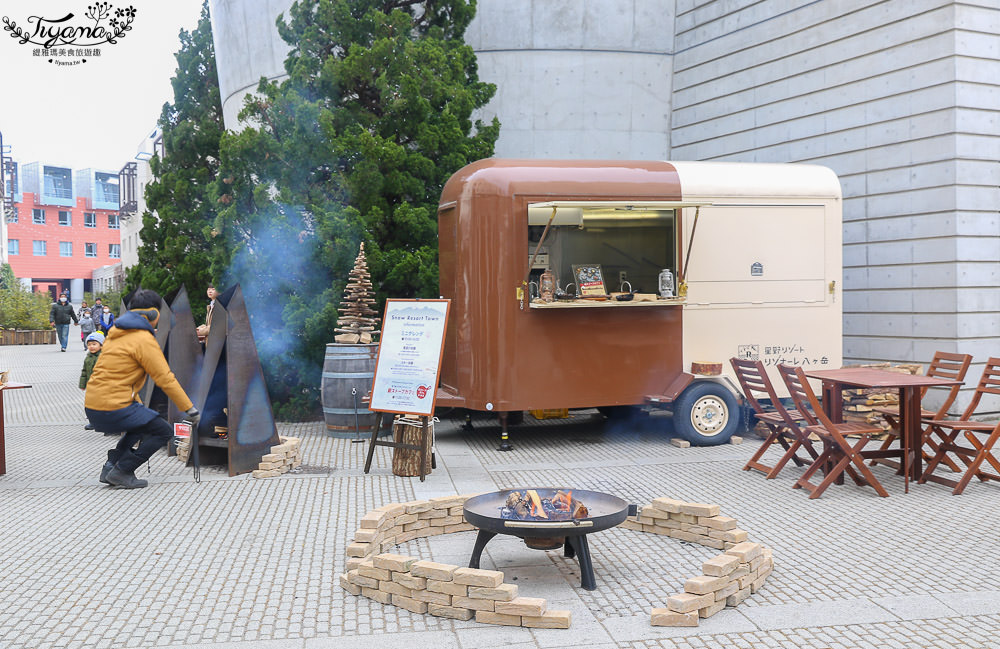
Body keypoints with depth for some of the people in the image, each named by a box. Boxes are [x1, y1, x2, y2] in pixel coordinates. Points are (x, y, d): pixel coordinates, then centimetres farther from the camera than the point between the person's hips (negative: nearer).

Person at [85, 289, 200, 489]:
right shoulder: (144, 339, -10)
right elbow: (165, 379, -11)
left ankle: (111, 465, 19)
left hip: (93, 407, 9)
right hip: (112, 408, -9)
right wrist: (189, 409, -5)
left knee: (142, 420, 30)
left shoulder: (116, 334, 18)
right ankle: (121, 472, -3)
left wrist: (137, 404, 31)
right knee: (164, 431, 0)